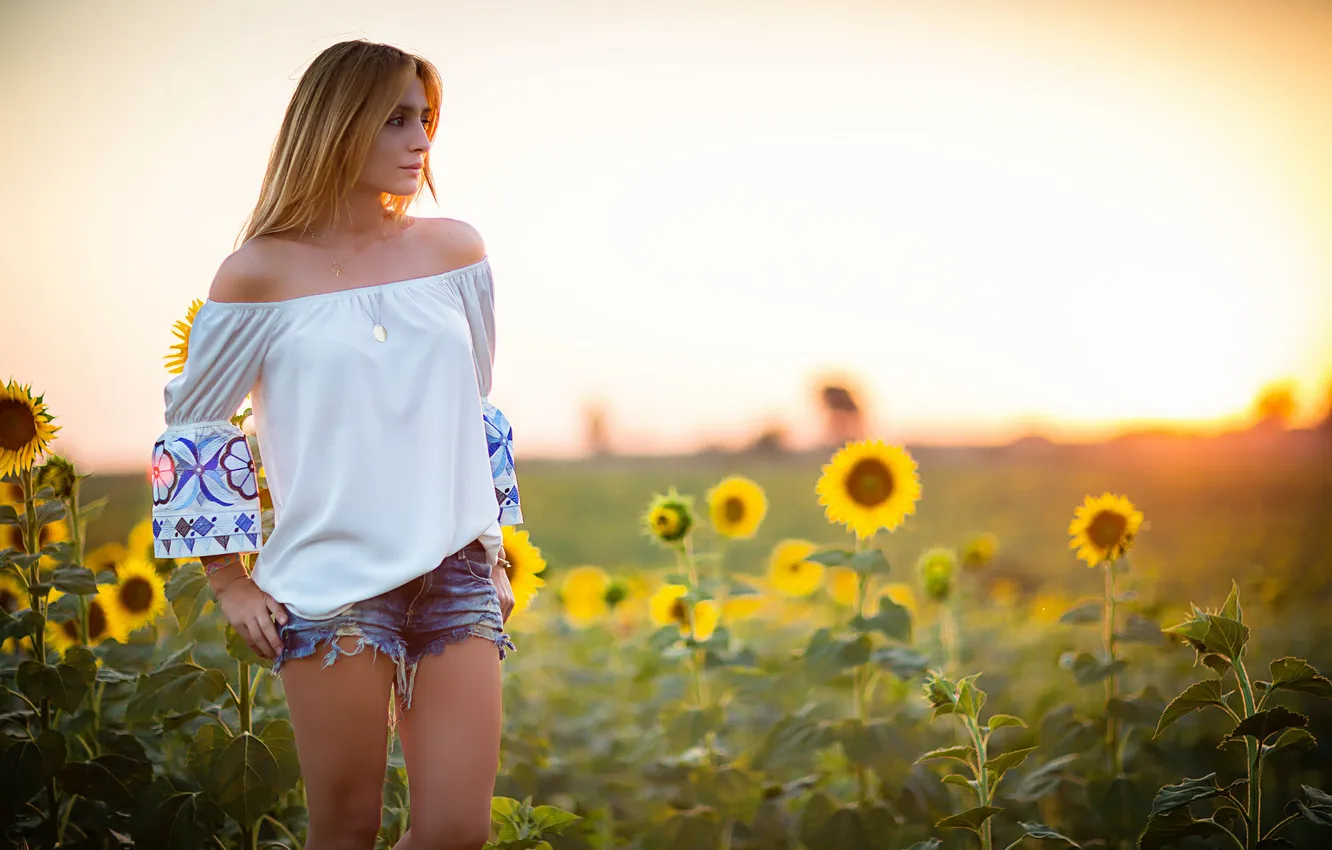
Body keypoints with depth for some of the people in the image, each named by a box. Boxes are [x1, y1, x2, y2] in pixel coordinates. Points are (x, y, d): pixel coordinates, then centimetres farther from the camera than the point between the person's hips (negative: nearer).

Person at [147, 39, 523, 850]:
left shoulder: (455, 251, 6)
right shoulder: (262, 272, -4)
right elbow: (193, 427, 4)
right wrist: (230, 582, 3)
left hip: (457, 574, 3)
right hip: (329, 582, -3)